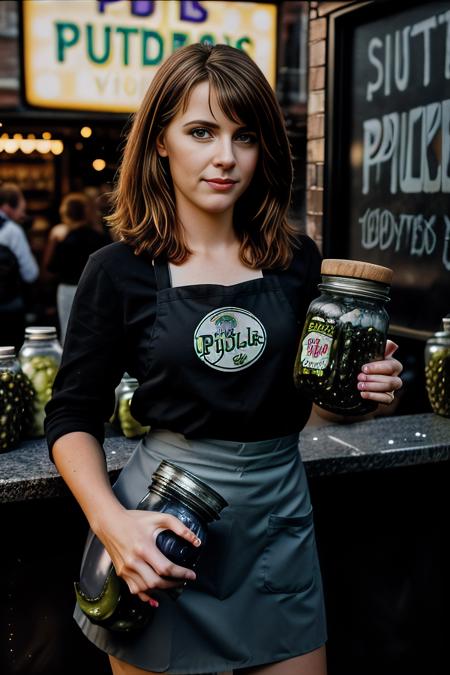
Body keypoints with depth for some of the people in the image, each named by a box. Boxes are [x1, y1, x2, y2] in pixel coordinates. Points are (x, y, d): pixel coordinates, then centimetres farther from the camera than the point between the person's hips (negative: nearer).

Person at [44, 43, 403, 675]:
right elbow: (73, 419, -5)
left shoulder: (297, 261, 0)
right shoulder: (119, 272, -9)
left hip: (279, 519, 3)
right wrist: (113, 522, -20)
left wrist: (361, 390, -8)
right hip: (162, 531, -2)